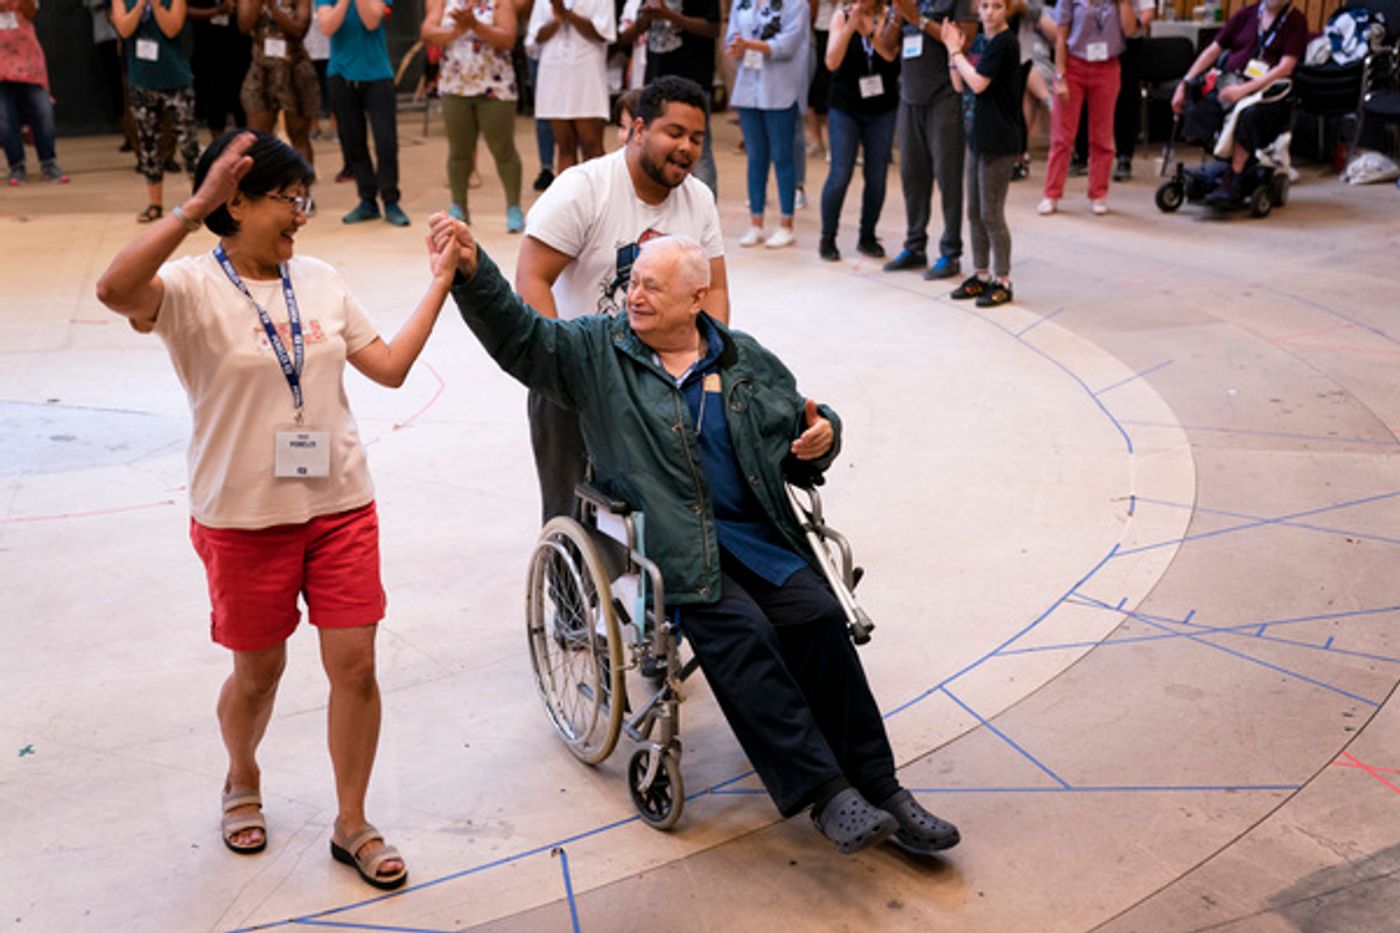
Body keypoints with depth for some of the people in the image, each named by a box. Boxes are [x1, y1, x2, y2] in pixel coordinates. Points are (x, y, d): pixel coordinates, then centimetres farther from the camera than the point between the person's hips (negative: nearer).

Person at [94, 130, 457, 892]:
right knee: (258, 671, 14)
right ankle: (243, 783, 46)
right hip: (243, 516, -4)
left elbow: (390, 367, 5)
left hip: (340, 505, 4)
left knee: (355, 665, 3)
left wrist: (440, 283, 2)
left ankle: (352, 824, 21)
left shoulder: (320, 281, 5)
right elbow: (115, 290, -34)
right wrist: (196, 206, -39)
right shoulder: (192, 288, -11)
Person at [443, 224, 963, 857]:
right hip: (669, 541, -3)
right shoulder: (598, 352, 8)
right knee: (740, 633, -27)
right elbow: (519, 337, -4)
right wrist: (473, 270, -20)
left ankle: (876, 785, -9)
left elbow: (799, 424, 23)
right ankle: (824, 792, -21)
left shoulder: (745, 361, 16)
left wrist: (820, 441, -1)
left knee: (818, 616, -20)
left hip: (752, 531, 3)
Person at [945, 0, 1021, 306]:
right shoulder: (983, 41, 11)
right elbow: (960, 85, 11)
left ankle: (1003, 282, 7)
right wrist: (954, 49, -1)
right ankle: (981, 275, 23)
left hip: (1000, 141, -8)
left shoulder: (1005, 42, -13)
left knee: (992, 215, -3)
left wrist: (955, 51, -10)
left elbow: (978, 83, -20)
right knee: (974, 212, 13)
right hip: (979, 136, 9)